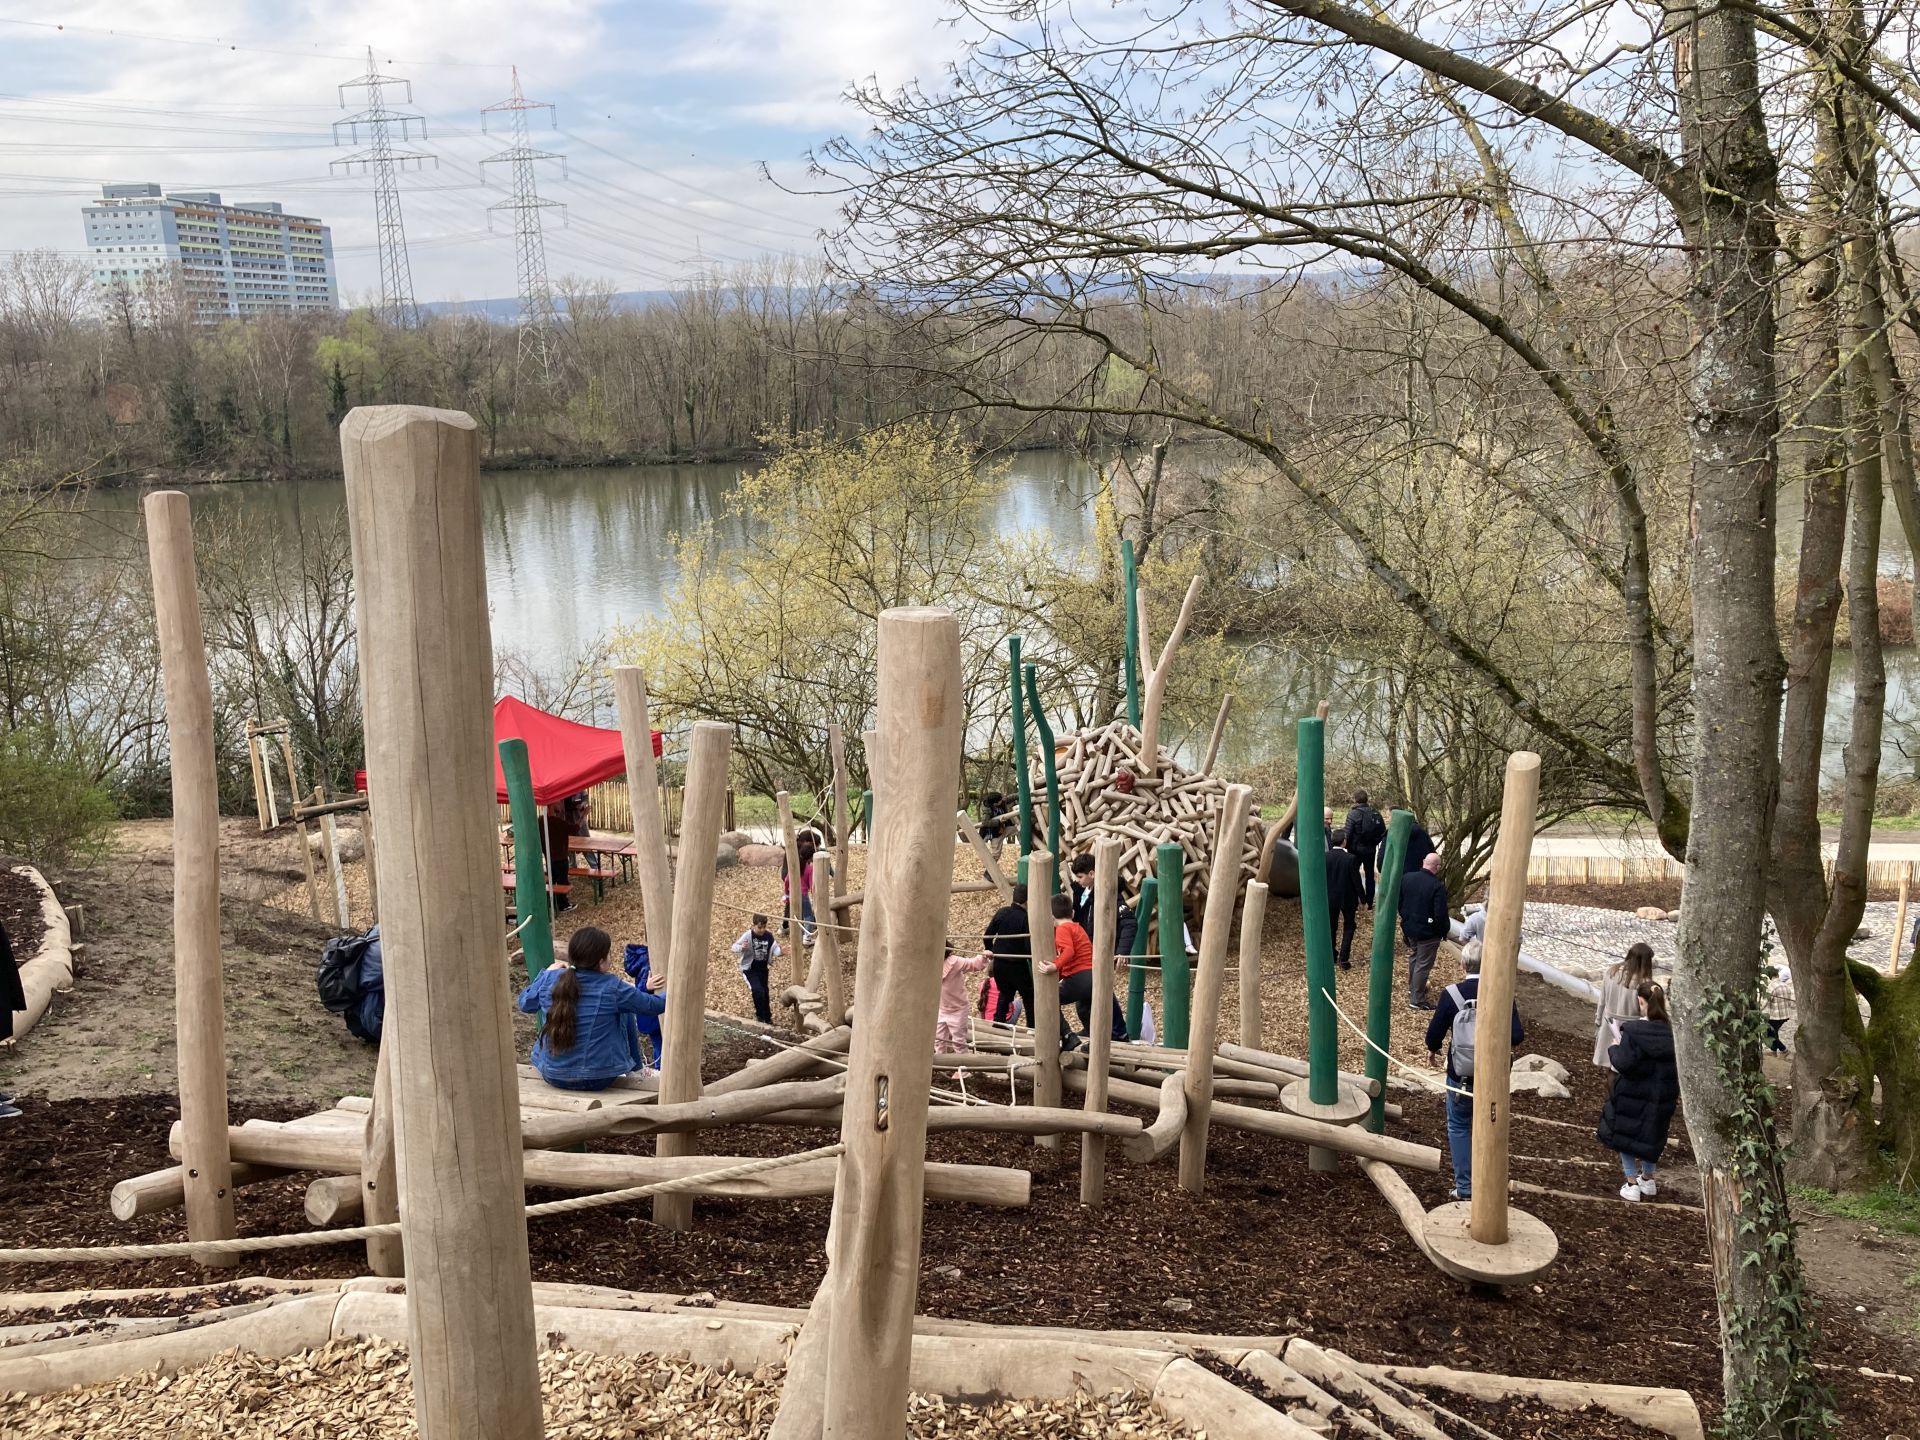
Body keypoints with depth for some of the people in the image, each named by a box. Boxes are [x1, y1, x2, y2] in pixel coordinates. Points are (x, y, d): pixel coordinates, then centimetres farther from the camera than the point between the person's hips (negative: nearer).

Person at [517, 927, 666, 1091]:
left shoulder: (549, 979, -9)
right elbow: (652, 1006, -5)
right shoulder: (612, 988, -18)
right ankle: (635, 1069, 32)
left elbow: (525, 1004, 11)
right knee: (625, 1011, 17)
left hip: (552, 1076, 3)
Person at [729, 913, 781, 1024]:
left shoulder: (769, 936, -8)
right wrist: (741, 948, -39)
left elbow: (775, 947, -3)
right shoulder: (748, 935, -19)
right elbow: (734, 947, -18)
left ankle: (767, 1017, 31)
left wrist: (777, 953, -26)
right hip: (749, 969, -4)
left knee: (765, 992, 14)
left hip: (763, 968, 4)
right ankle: (761, 1015, 1)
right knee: (758, 990, -19)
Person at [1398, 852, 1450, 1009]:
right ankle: (1417, 1000, 10)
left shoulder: (1407, 878, -5)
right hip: (1428, 931, -7)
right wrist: (1444, 930, -7)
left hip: (1409, 927, 7)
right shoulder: (1437, 886, -24)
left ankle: (1412, 987, 44)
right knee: (1423, 964, 4)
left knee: (1415, 956, 28)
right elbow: (1440, 914, -25)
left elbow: (1399, 902, 7)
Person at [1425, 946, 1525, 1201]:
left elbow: (1435, 1032, -7)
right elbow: (1516, 1036, -11)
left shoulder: (1452, 994, -13)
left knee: (1459, 1127, 13)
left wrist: (1433, 1050, 14)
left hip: (1460, 1076, -2)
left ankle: (1465, 1188, 12)